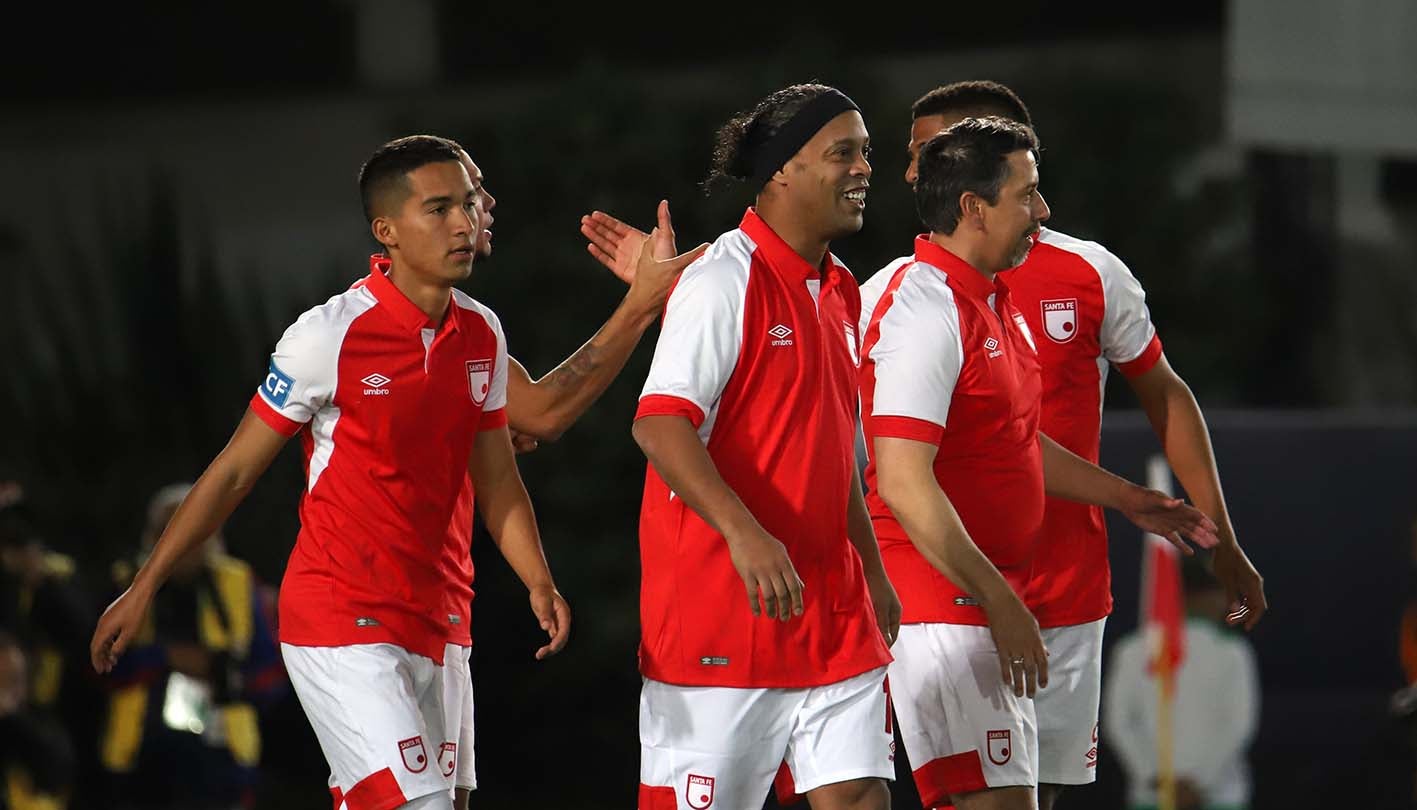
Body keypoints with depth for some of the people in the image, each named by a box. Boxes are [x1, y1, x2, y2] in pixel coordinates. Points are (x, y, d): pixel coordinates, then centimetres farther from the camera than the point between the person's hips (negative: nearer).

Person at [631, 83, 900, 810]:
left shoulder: (838, 293, 15)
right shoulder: (723, 281, -11)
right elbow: (659, 424, -21)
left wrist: (873, 575, 23)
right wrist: (743, 532, -33)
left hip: (832, 612, 8)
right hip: (721, 608, -8)